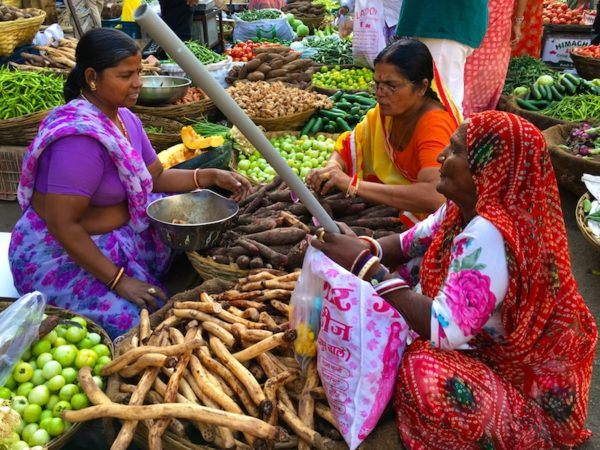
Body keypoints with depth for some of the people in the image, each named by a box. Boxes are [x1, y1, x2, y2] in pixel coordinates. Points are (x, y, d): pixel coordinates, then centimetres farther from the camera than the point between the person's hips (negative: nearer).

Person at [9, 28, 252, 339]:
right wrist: (118, 280, -27)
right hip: (64, 254, -9)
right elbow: (62, 225, -28)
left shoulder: (124, 118, 0)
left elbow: (155, 177, 10)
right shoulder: (80, 136, -28)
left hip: (118, 235, 9)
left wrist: (211, 177, -3)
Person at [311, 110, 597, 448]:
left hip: (537, 388, -8)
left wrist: (367, 267, -32)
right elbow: (409, 244, 5)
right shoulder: (467, 207, -6)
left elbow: (444, 329, -36)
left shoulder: (488, 236, -33)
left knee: (423, 369, -29)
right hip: (496, 349, 8)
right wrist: (362, 248, -16)